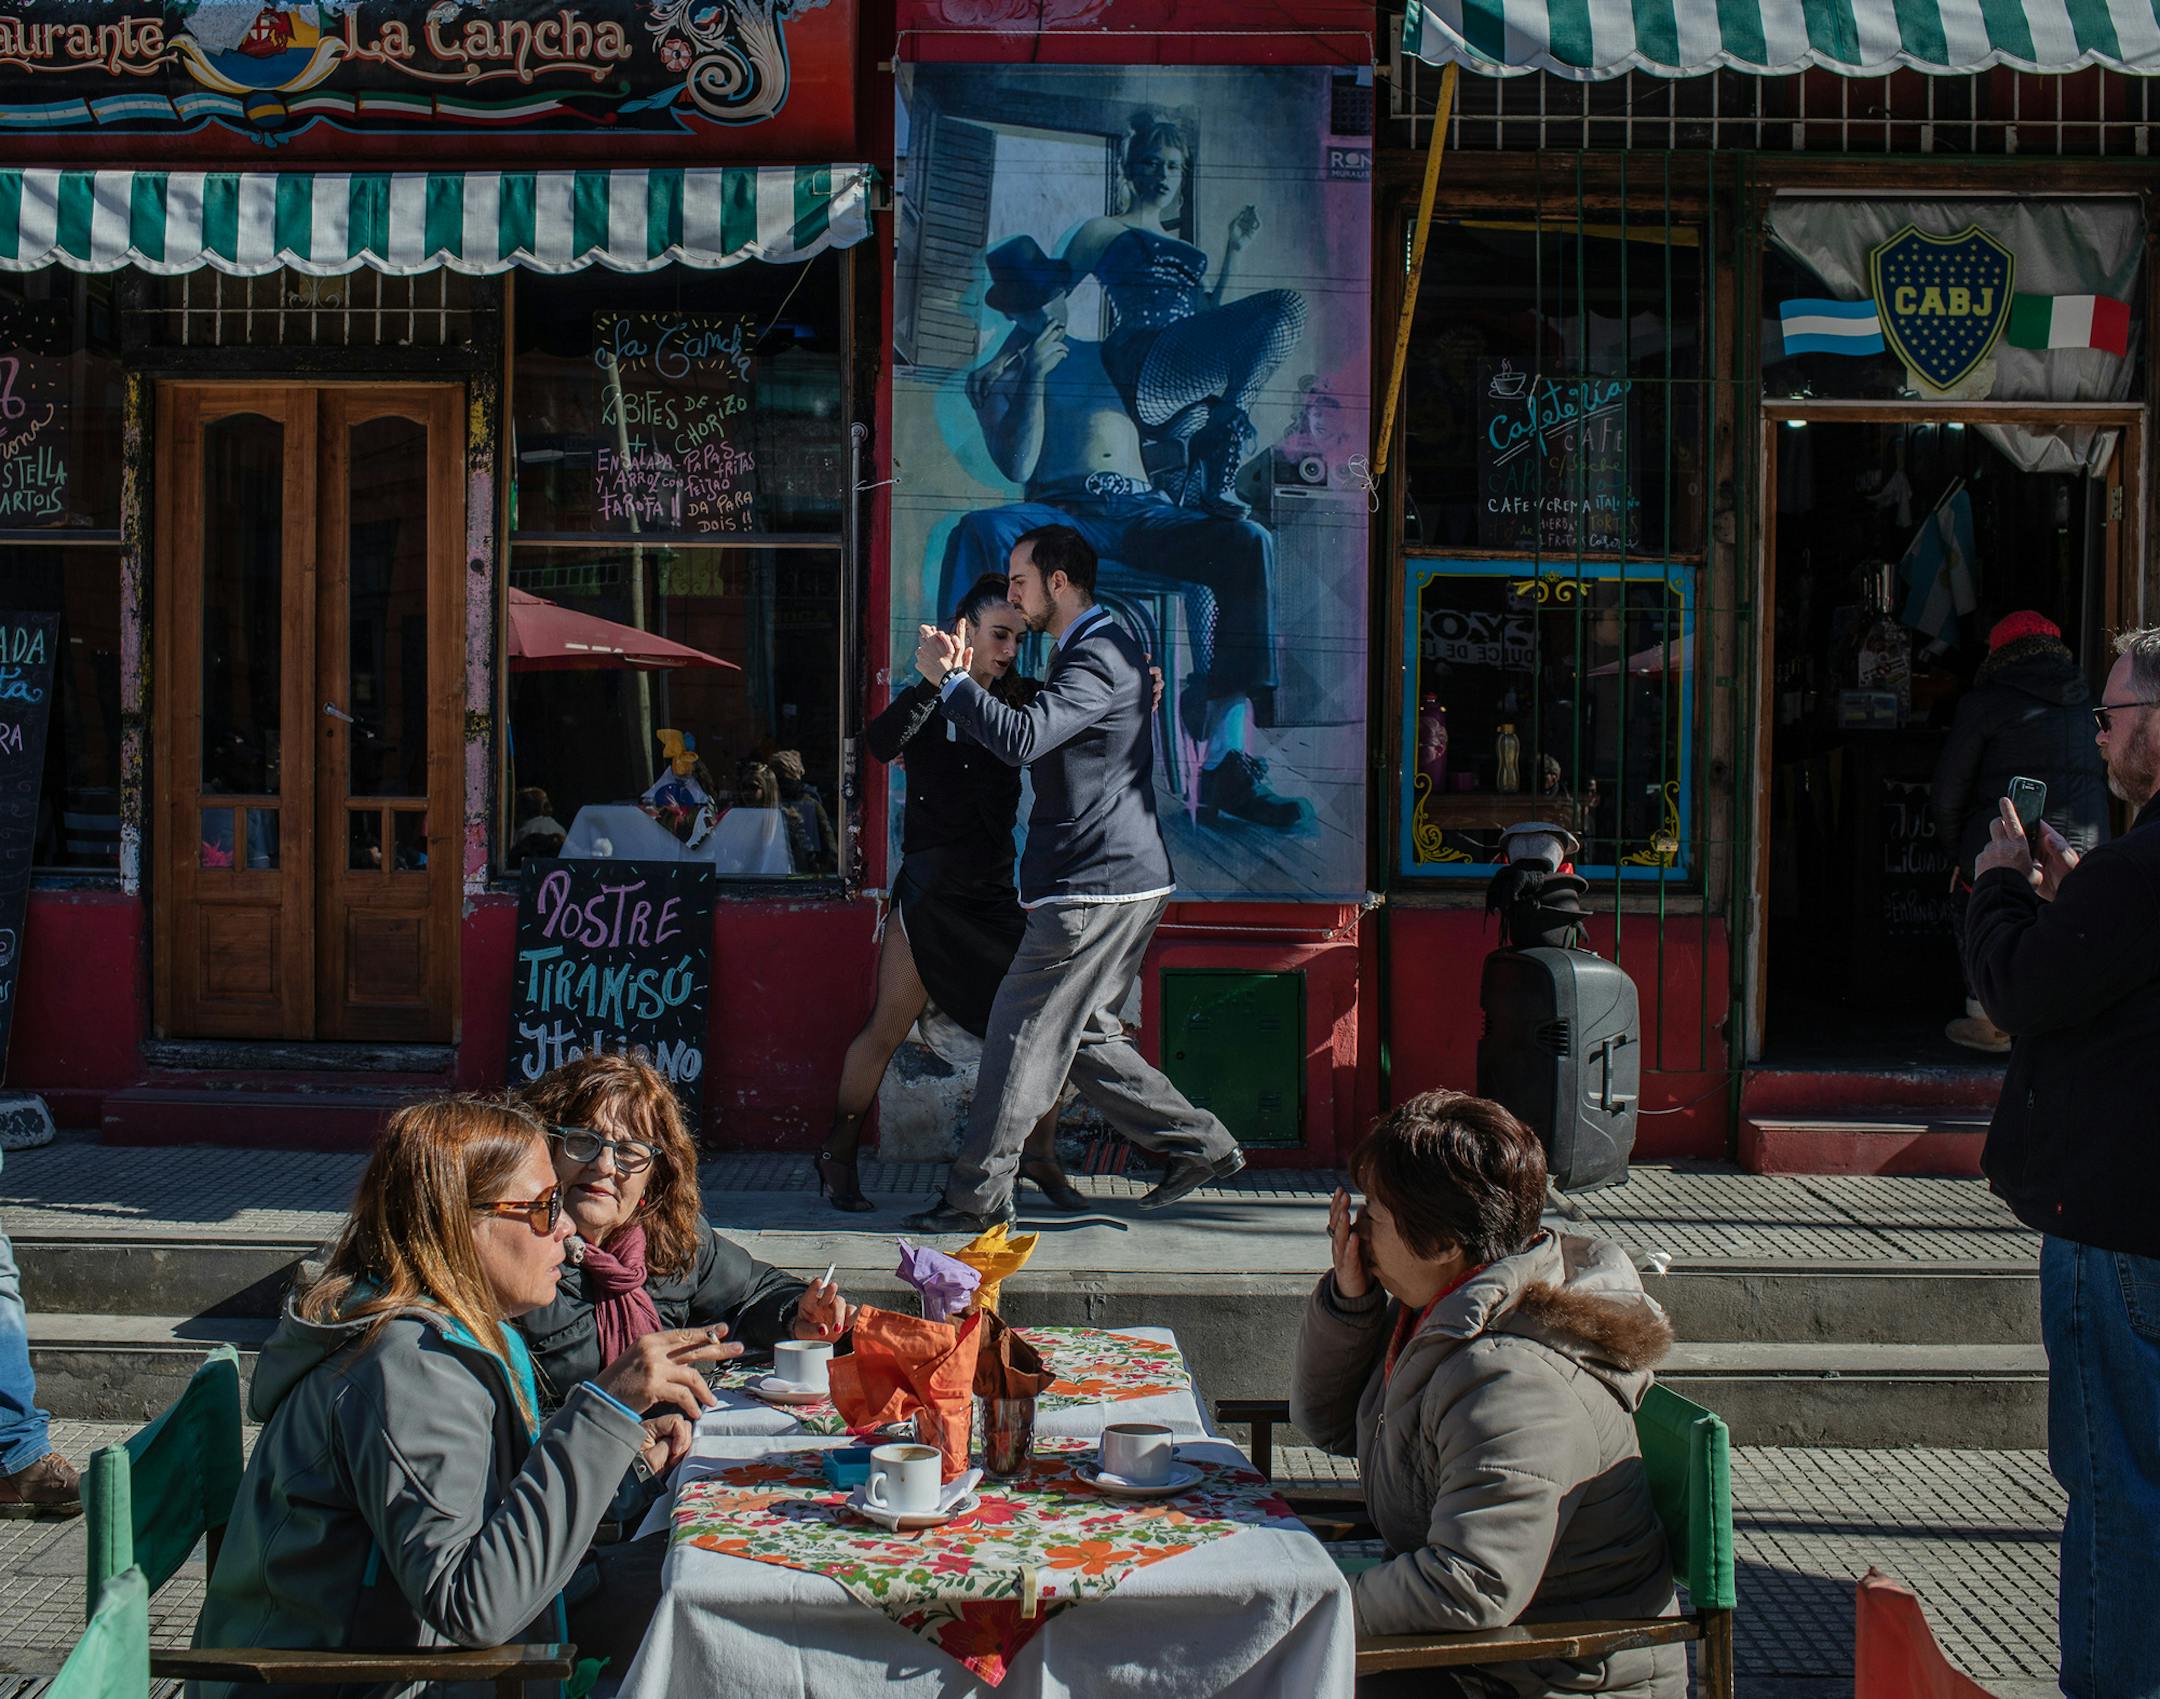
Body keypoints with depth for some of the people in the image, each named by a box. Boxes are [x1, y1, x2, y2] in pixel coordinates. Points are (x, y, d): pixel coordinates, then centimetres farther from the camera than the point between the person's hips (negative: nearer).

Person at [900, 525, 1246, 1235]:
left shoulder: (1098, 656, -15)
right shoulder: (1098, 649, 20)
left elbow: (1021, 738, -28)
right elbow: (1032, 739, 22)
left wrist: (949, 677, -17)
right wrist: (961, 680, 12)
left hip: (1095, 889, -11)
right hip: (1123, 882, 11)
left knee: (1022, 1036, -5)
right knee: (1084, 1034, 15)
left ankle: (977, 1198, 2)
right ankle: (1198, 1144, 17)